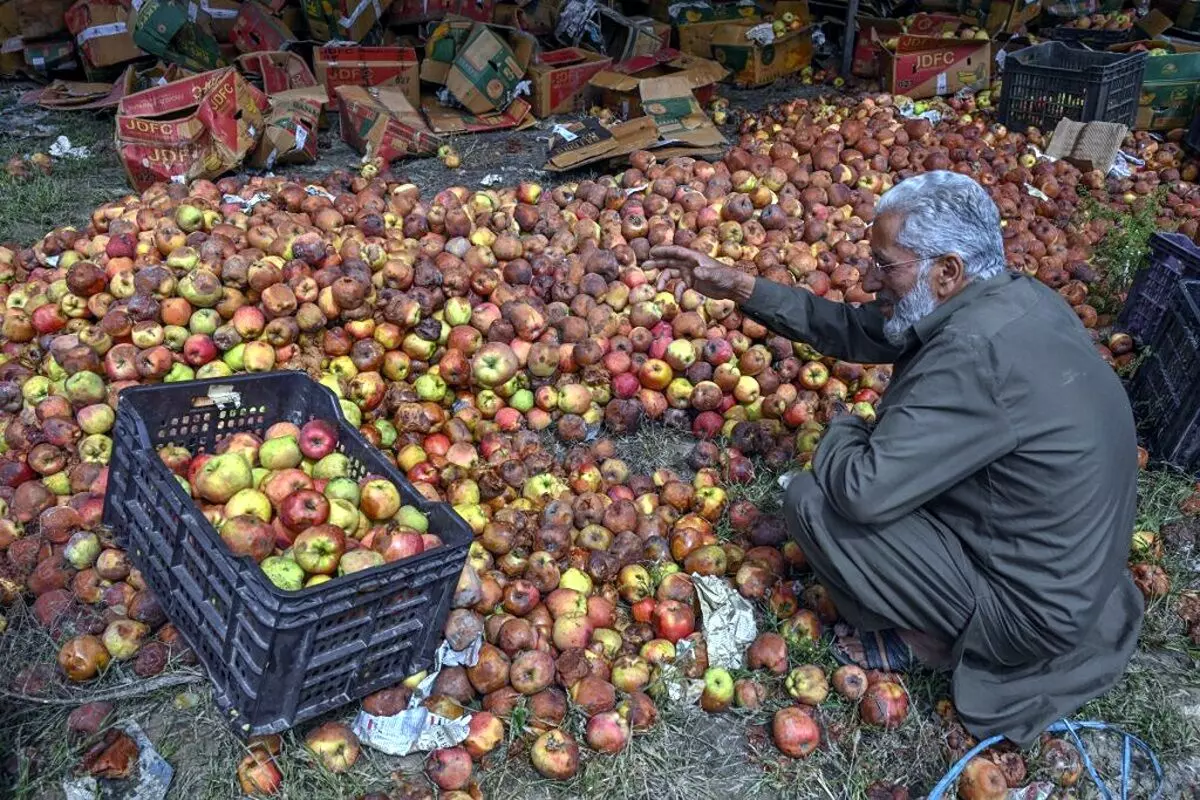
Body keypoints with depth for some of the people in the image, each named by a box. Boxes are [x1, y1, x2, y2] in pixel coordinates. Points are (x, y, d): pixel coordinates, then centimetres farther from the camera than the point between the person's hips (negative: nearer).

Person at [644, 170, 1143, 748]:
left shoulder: (974, 353, -32)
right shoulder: (1010, 298, -3)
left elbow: (864, 489, -31)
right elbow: (856, 330, 3)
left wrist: (840, 430, -8)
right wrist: (738, 287, 0)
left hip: (1030, 611, -9)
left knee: (812, 500, -12)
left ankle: (932, 639, 8)